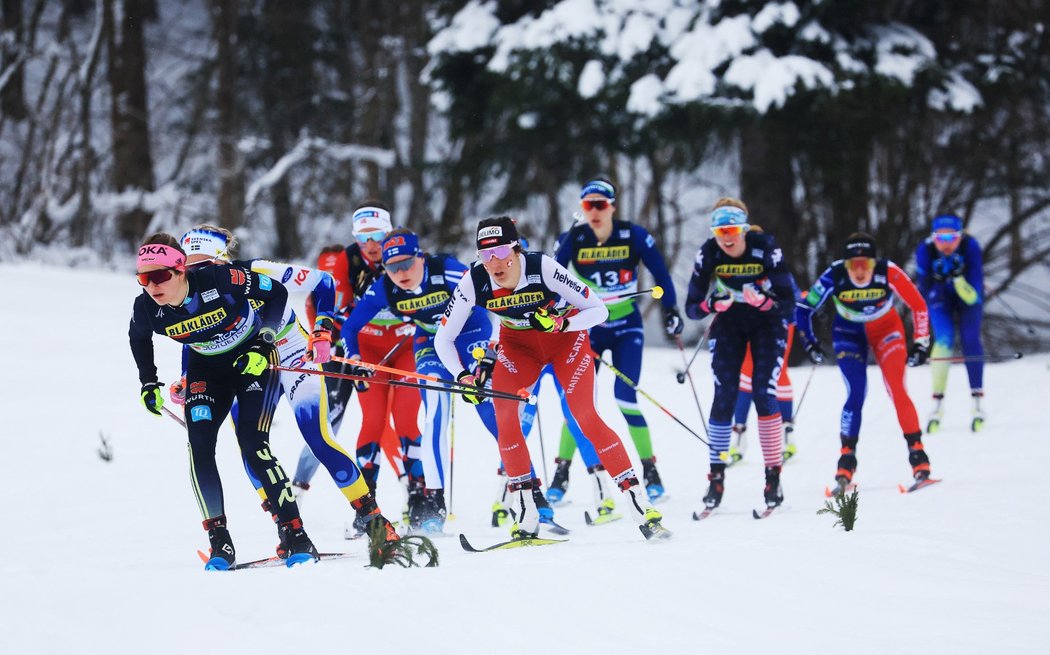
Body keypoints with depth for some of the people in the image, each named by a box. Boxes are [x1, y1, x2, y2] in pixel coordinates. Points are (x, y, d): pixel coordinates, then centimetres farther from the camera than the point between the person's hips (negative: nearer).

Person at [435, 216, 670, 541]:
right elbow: (442, 338, -13)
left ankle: (641, 505, -11)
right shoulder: (474, 282, -24)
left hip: (566, 336, -3)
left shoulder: (543, 268, -31)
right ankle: (525, 517, -11)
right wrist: (462, 376, -28)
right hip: (518, 343, 3)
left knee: (584, 415, -15)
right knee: (503, 410, -18)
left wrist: (562, 323, -40)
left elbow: (599, 310, -24)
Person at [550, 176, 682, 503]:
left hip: (627, 328, -2)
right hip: (589, 327, 2)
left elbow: (660, 273, -3)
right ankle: (562, 473, 3)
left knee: (625, 398, -12)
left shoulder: (633, 236, -12)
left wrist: (671, 310, -6)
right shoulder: (573, 239, -9)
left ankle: (651, 471, -1)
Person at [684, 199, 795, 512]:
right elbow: (691, 307, -17)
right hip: (728, 324, 2)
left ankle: (773, 477, -7)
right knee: (724, 395, -8)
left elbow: (788, 302, -23)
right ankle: (716, 477, -3)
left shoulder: (766, 248, -25)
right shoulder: (709, 253, -20)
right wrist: (711, 304, -39)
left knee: (764, 394, -13)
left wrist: (762, 301, -43)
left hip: (767, 323, -2)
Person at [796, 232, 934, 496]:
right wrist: (810, 343, -15)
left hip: (886, 328, 0)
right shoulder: (834, 276, -28)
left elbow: (918, 305, -15)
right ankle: (846, 462, -7)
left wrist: (921, 343, -12)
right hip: (849, 333, 0)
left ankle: (918, 455, -8)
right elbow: (804, 308, -14)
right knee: (856, 393, -14)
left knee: (897, 390, -15)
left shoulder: (888, 272, -30)